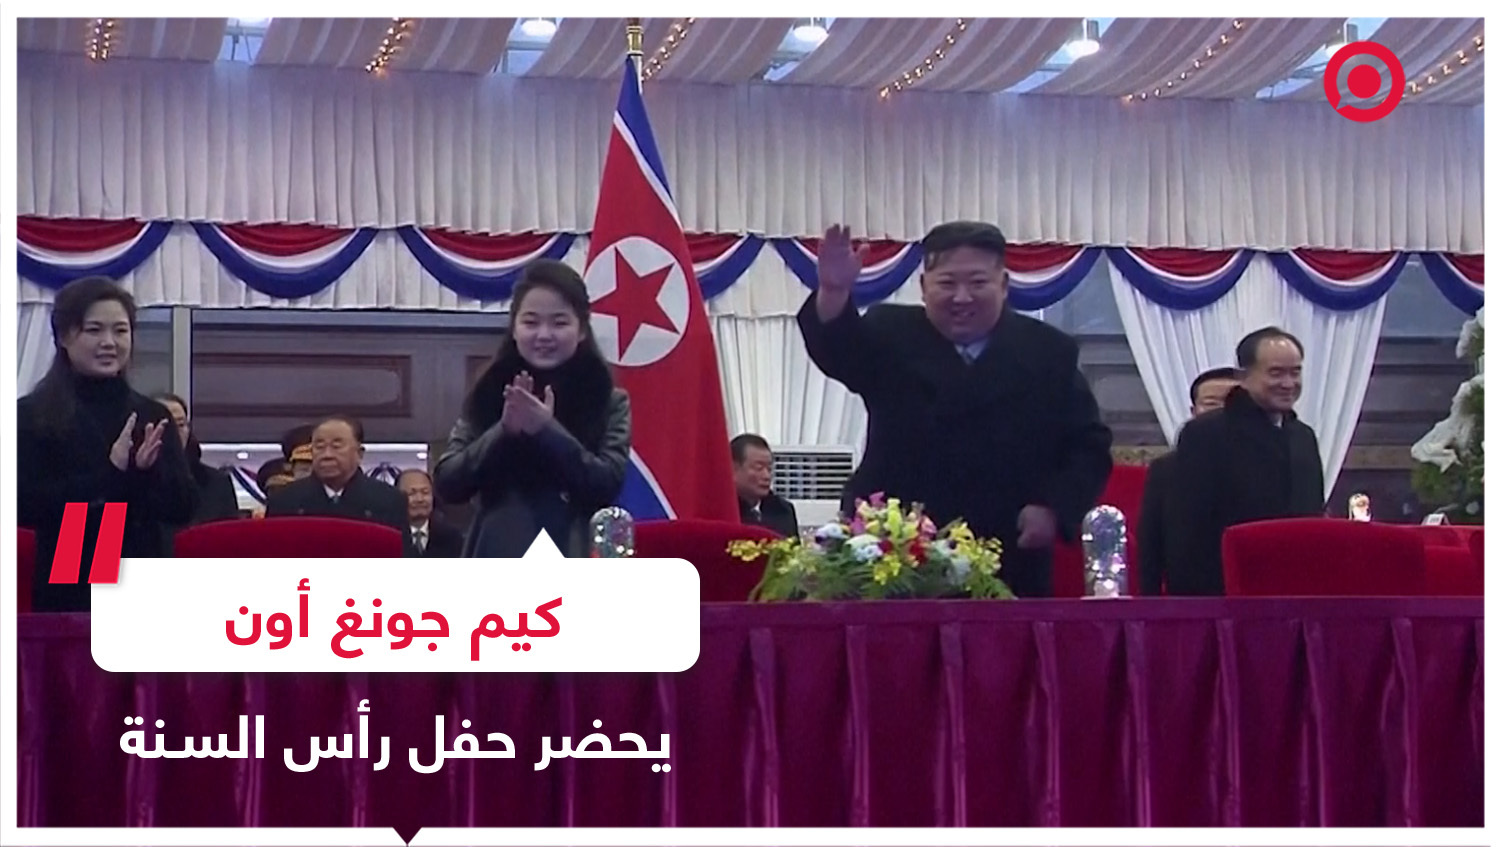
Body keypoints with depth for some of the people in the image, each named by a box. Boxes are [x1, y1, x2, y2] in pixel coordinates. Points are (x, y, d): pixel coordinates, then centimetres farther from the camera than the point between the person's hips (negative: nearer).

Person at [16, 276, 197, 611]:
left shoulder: (153, 416, 10)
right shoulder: (31, 416, 0)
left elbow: (183, 507, 4)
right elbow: (24, 505, -11)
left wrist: (146, 473, -16)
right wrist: (109, 475, -19)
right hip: (67, 592, -3)